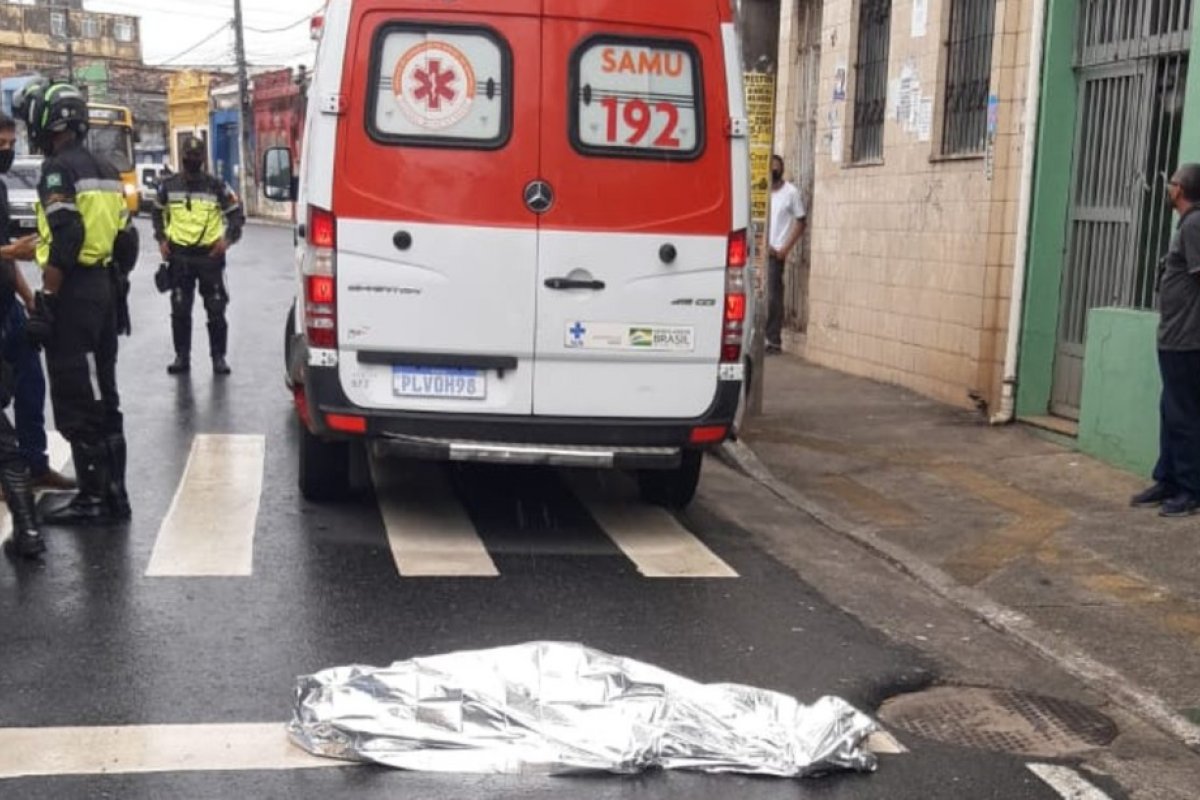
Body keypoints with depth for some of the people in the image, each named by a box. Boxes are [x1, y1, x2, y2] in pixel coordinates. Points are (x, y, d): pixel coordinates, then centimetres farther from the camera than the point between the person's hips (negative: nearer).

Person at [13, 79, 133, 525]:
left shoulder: (58, 169, -12)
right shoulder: (104, 171, 14)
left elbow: (65, 241, -22)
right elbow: (125, 242, 15)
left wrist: (45, 300, -20)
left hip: (74, 294, -9)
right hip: (104, 289, 9)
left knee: (75, 403, -3)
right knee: (101, 396, 14)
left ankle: (94, 500, 2)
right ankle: (113, 493, 19)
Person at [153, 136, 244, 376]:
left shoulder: (217, 186, -2)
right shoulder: (168, 186, 5)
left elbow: (236, 213, 4)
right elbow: (158, 213, 20)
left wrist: (227, 238, -10)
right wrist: (161, 239, 8)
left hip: (210, 254, -2)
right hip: (179, 255, 2)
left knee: (216, 310, 2)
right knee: (180, 310, 6)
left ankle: (219, 356, 12)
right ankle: (182, 356, 16)